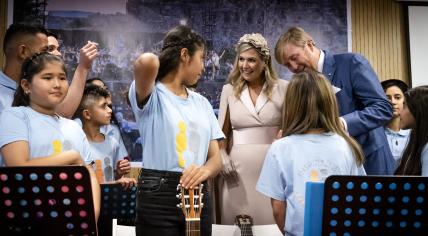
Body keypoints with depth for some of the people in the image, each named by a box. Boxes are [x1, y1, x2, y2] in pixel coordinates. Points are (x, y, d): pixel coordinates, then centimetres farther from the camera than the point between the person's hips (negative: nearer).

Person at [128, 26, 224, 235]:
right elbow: (147, 62, -31)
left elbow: (215, 158, 8)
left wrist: (204, 170, -15)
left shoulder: (202, 103, 12)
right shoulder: (151, 96, -7)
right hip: (158, 196, -6)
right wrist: (152, 62, -7)